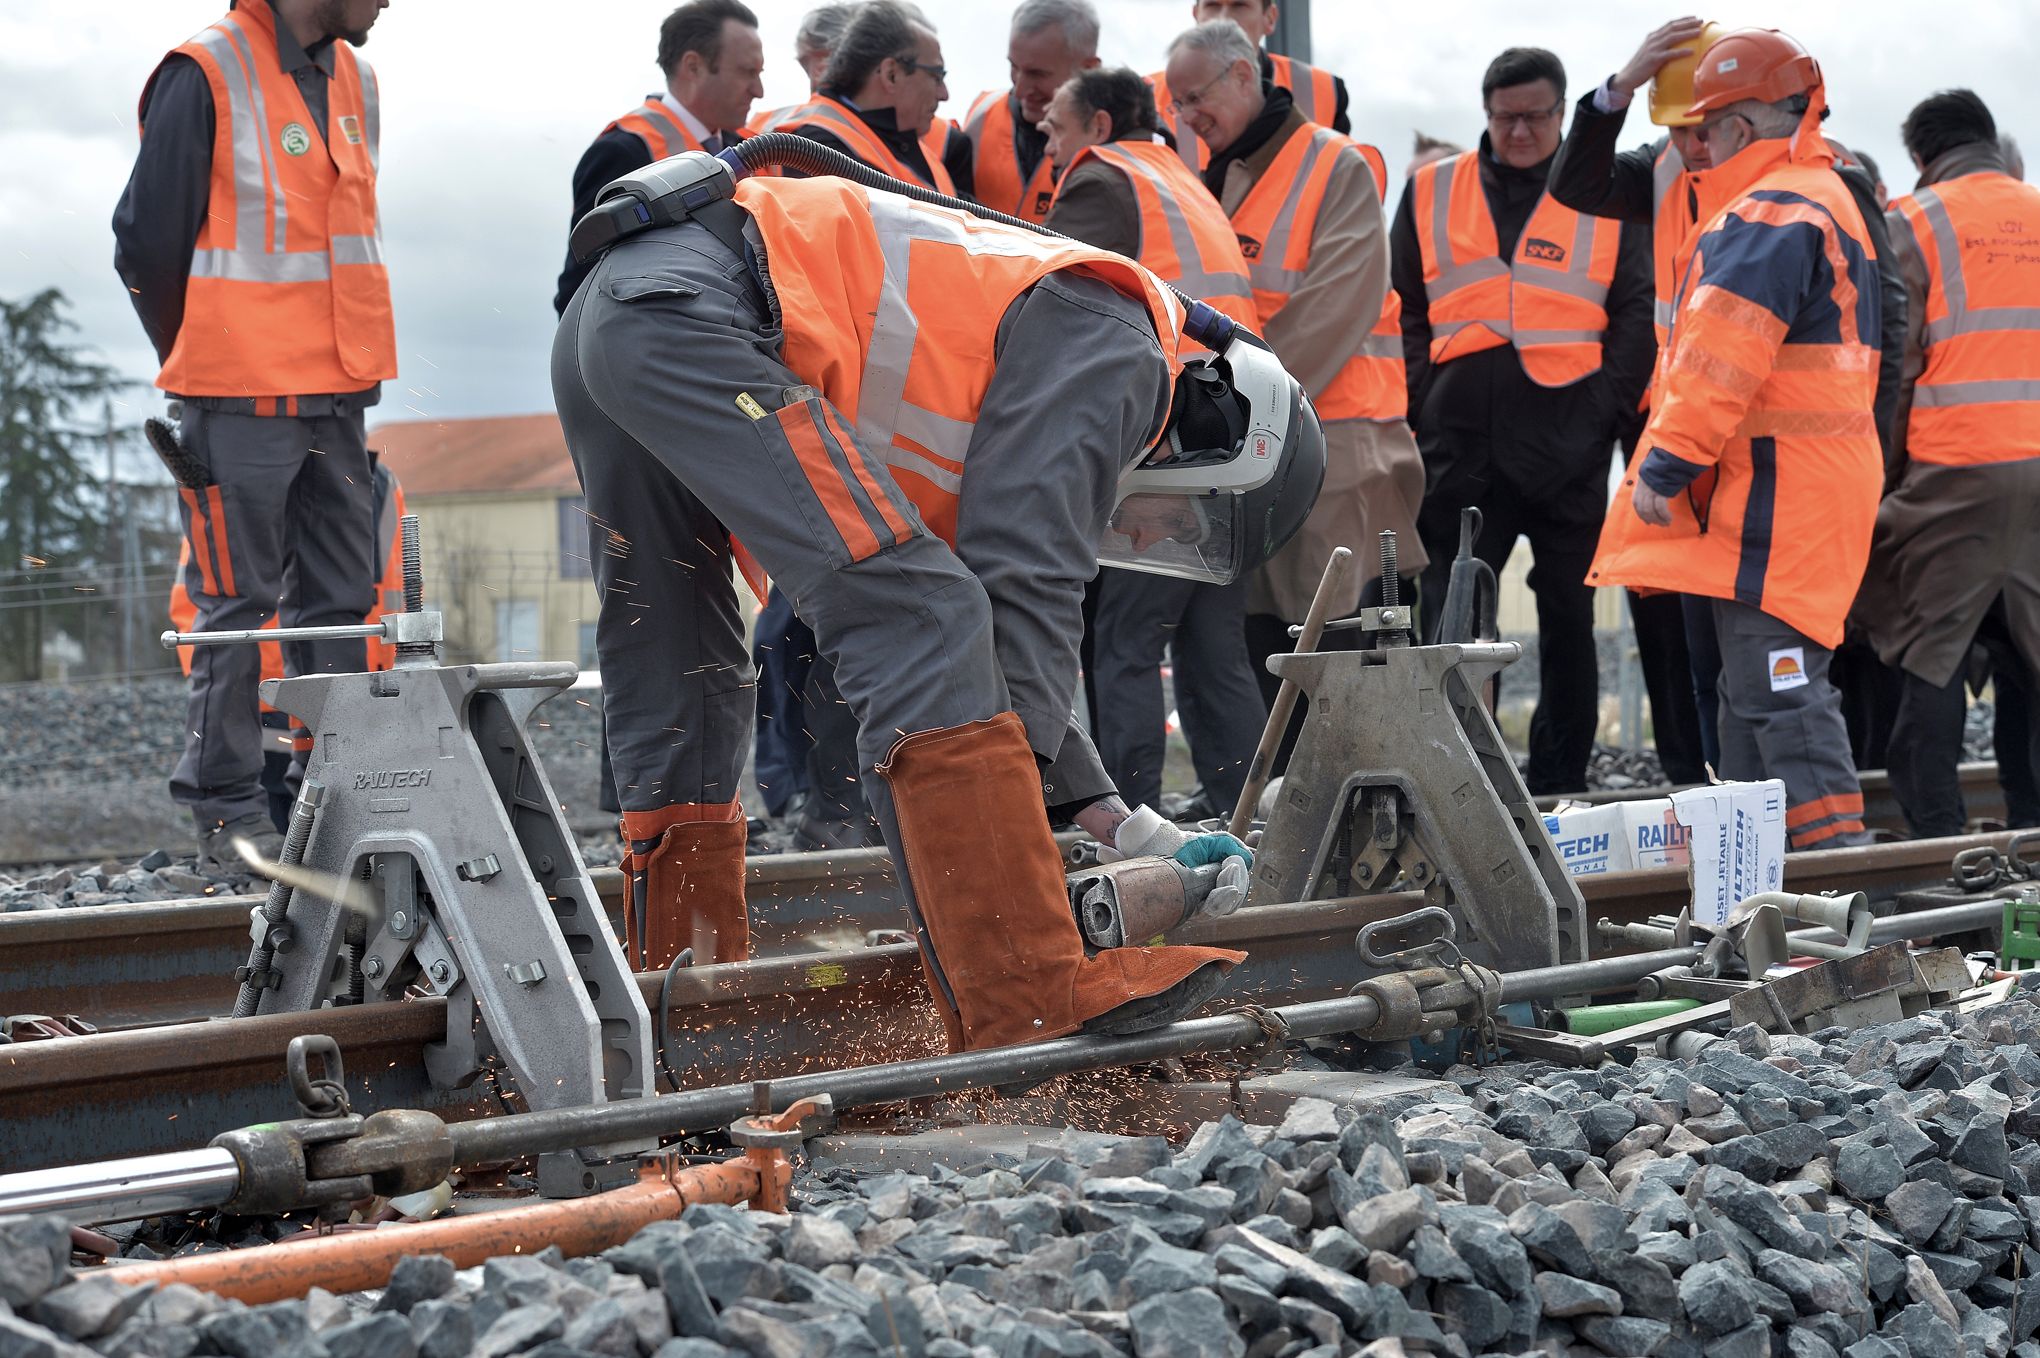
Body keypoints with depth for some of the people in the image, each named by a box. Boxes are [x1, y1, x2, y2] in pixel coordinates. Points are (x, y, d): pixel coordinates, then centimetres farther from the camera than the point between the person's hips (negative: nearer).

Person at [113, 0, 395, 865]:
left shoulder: (352, 79, 12)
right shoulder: (205, 77, -11)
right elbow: (146, 243, -7)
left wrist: (351, 369, 15)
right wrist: (200, 367, 3)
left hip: (335, 396, 7)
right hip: (241, 403, -7)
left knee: (339, 599, 9)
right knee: (237, 603, -1)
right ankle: (226, 810, 7)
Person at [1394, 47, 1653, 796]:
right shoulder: (1431, 192, 11)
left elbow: (1635, 314, 5)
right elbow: (1403, 311, 10)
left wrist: (1603, 408, -6)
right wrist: (1422, 405, -1)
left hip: (1568, 445, -1)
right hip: (1461, 444, 1)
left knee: (1568, 620, 5)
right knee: (1449, 618, 0)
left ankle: (1559, 786, 13)